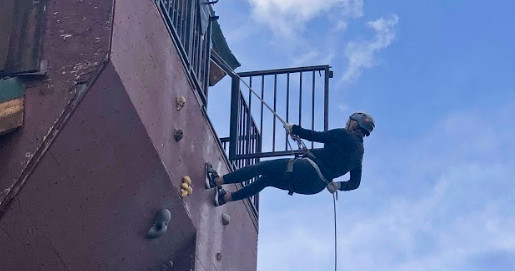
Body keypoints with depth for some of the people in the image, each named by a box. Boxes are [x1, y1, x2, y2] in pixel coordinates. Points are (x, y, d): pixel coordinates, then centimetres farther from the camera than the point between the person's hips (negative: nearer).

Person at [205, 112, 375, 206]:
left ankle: (216, 181, -3)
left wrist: (294, 129, 4)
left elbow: (316, 136, -6)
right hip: (315, 186, 8)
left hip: (307, 170, -8)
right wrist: (338, 185, 24)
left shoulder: (344, 135, -5)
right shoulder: (359, 152, 15)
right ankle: (226, 197, 19)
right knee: (267, 179, 18)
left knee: (262, 167, -2)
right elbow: (355, 183, 15)